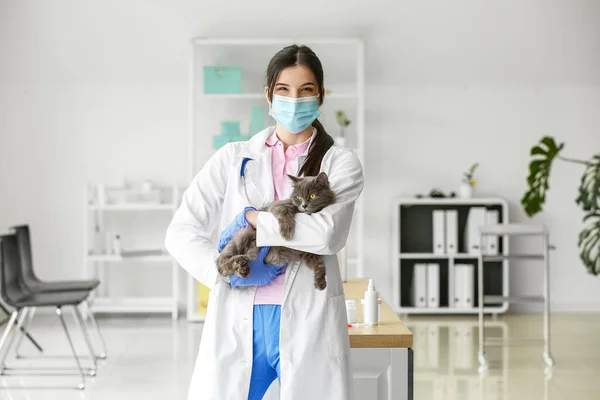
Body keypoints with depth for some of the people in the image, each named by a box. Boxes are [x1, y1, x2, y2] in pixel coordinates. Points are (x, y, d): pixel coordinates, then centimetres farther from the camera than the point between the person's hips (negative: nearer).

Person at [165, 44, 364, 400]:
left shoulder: (340, 163, 5)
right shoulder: (233, 158, 10)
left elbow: (329, 232, -13)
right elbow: (181, 232, 6)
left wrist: (252, 218, -7)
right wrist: (229, 272, -9)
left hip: (308, 323, -2)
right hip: (238, 323, 2)